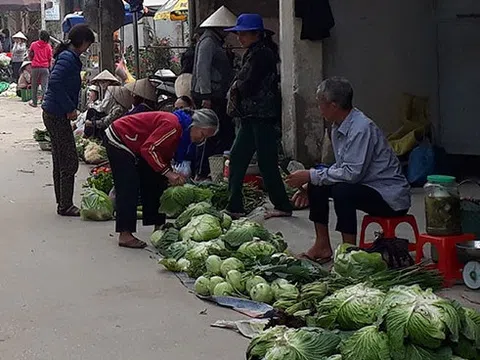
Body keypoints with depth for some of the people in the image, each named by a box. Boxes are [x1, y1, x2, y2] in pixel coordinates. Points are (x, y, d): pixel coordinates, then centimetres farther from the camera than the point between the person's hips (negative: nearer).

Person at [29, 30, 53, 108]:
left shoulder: (33, 44, 0)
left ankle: (34, 102, 18)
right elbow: (50, 59, 4)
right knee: (45, 87, -1)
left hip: (35, 67, 0)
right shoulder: (48, 46, 1)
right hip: (45, 68, 0)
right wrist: (49, 68, 15)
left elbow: (30, 55, 11)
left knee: (34, 86, 11)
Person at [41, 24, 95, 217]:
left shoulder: (69, 57, 14)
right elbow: (55, 83, -27)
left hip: (54, 114, 10)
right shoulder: (68, 58, -16)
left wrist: (70, 108, 12)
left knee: (61, 161, 16)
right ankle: (65, 206, 1)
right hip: (57, 115, -10)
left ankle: (63, 204, 24)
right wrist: (70, 108, -20)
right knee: (69, 162, -5)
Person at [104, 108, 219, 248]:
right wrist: (168, 172, -32)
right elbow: (149, 149, -32)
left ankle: (158, 226, 17)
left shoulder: (181, 128, 2)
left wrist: (174, 177, -9)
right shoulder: (173, 125, -29)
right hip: (118, 141, -11)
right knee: (128, 187, -15)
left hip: (136, 147, 11)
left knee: (155, 183, 10)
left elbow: (165, 157, 5)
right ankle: (125, 235, -15)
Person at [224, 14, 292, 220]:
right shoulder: (252, 54, 17)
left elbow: (248, 86, -17)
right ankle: (234, 206, 12)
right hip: (251, 117, 10)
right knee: (237, 158, 9)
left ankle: (282, 206, 5)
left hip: (261, 116, -10)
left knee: (267, 162, -5)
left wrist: (236, 86, 0)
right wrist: (238, 87, 0)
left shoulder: (261, 55, -13)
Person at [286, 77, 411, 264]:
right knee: (316, 186, 4)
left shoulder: (362, 128, -23)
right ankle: (323, 246, 8)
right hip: (365, 186, 10)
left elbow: (352, 173, -29)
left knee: (342, 191, -32)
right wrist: (310, 183, 2)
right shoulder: (338, 128, 5)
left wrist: (311, 176, -21)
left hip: (390, 196, -10)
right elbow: (341, 168, 15)